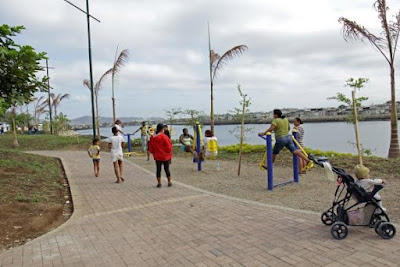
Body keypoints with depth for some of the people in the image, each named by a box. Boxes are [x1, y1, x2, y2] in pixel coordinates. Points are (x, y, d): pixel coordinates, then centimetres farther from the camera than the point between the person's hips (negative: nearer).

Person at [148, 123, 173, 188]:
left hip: (157, 156, 3)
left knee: (158, 169, 10)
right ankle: (169, 182, 18)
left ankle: (159, 183, 14)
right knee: (167, 169, 9)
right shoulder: (164, 137, -18)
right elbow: (168, 147, -15)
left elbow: (150, 148, 6)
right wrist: (169, 152, 4)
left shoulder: (152, 138, -3)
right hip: (165, 156, -3)